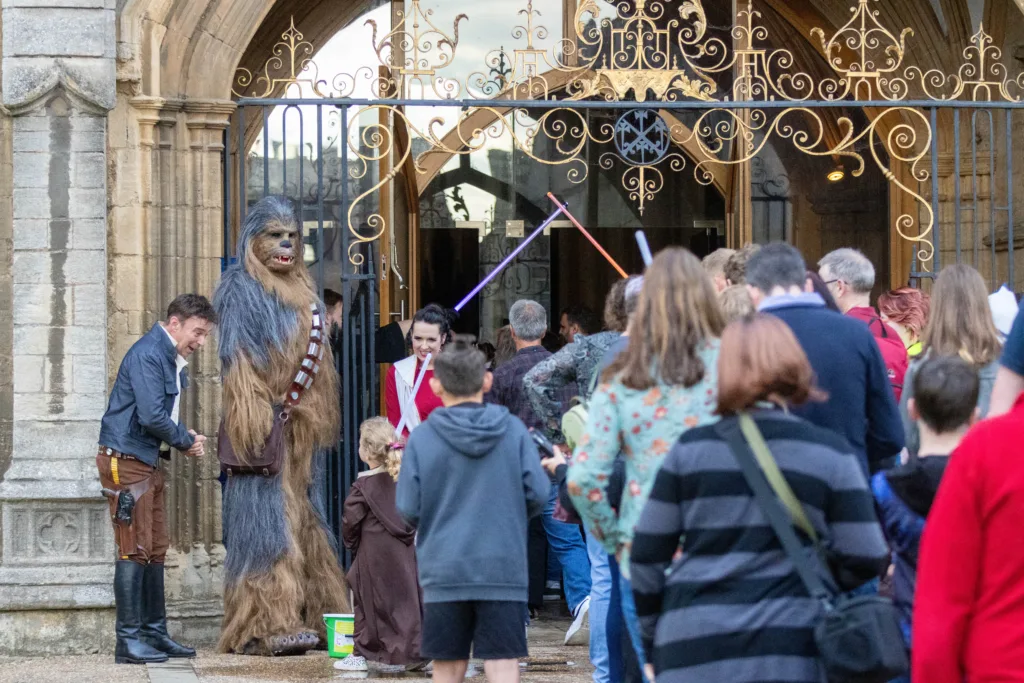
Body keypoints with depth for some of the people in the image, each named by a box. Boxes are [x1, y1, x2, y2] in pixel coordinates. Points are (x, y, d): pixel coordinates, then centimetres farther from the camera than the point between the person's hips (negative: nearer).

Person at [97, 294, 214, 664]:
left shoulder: (172, 360, 14)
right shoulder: (147, 355, -17)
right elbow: (152, 416, -24)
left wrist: (185, 437, 3)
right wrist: (186, 440, -9)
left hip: (149, 463, 10)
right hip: (126, 461, -10)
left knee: (155, 550, 12)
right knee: (134, 550, -9)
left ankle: (154, 632, 18)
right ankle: (128, 640, -6)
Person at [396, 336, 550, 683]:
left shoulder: (421, 438, -4)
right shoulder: (513, 429, -2)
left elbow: (408, 509, -4)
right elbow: (537, 494, -2)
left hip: (442, 571, 0)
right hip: (503, 568, 0)